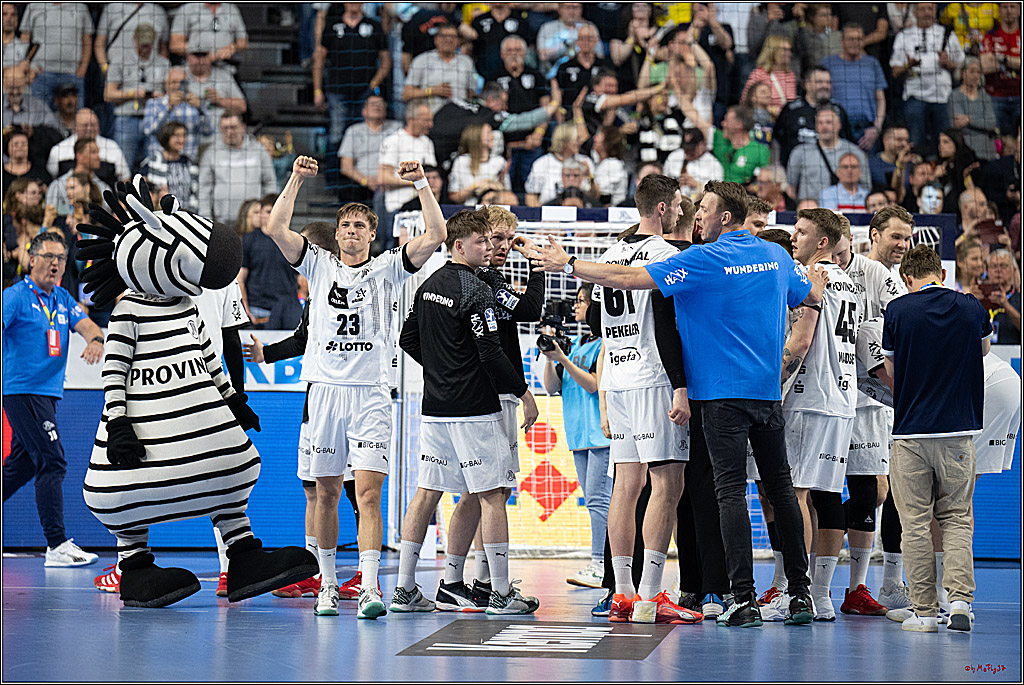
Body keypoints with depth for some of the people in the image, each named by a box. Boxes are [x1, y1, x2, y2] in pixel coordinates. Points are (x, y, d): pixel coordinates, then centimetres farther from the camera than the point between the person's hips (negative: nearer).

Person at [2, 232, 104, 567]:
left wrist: (95, 339, -20)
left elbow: (86, 325, 3)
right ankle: (57, 546, -14)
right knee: (52, 462, -14)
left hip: (48, 394, 8)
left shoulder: (63, 299, 14)